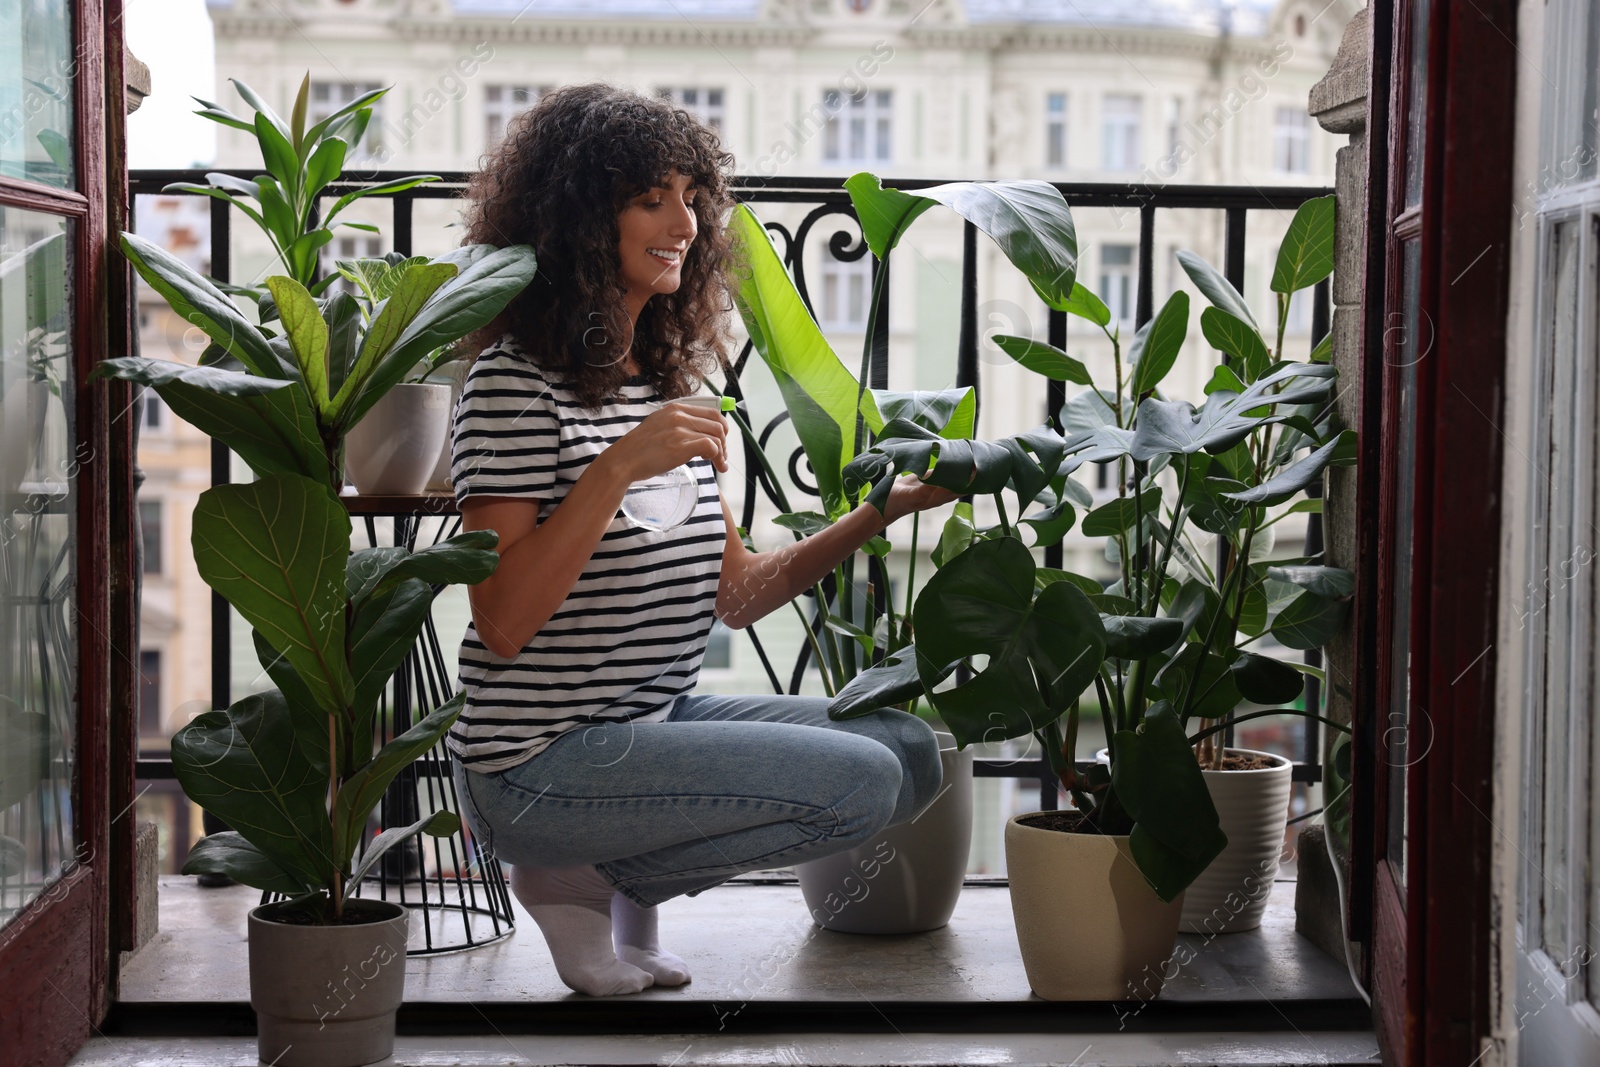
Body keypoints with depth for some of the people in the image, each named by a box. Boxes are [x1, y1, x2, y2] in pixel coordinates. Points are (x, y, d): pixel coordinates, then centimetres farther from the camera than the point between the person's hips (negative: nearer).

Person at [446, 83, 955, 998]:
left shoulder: (671, 380, 13)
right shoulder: (517, 384, -13)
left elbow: (737, 595, 11)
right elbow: (503, 624, -21)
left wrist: (886, 510, 3)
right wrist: (618, 467, -28)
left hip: (661, 719, 9)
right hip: (542, 763, -9)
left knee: (912, 749, 3)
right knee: (862, 781, -18)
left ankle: (625, 879, 7)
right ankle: (589, 880, -1)